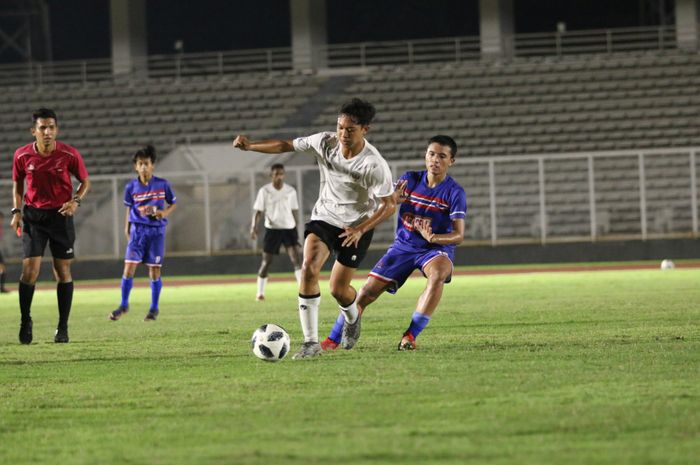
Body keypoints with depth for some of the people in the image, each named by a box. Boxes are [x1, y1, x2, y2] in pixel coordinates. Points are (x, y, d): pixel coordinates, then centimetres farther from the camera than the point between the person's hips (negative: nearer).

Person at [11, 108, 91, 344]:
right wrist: (16, 211, -1)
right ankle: (25, 322, 8)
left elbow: (85, 181, 3)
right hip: (33, 216, 0)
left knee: (63, 271, 3)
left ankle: (63, 327, 13)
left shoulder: (69, 154, -10)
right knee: (30, 269, -10)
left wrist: (76, 201, -15)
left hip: (61, 215, 0)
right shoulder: (22, 155, -6)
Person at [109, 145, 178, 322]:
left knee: (154, 269, 3)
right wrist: (126, 230, 11)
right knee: (129, 266, -7)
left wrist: (165, 212, -10)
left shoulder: (162, 185, -2)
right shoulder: (131, 187, 1)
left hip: (156, 230, -1)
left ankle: (154, 308, 15)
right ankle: (124, 305, 6)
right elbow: (129, 209, 12)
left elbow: (173, 203, 10)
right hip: (137, 229, 1)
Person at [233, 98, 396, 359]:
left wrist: (360, 230, -28)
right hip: (324, 217, 2)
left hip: (356, 226, -2)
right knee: (309, 267, -22)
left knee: (338, 289, -1)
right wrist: (250, 146, -16)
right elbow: (286, 146, -3)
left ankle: (352, 318, 39)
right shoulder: (324, 143, -14)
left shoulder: (374, 165, -24)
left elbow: (389, 205, -17)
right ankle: (311, 342, -19)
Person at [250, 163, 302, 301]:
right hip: (272, 229, -2)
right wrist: (254, 226, -19)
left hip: (289, 228, 2)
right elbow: (258, 211, -4)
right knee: (266, 261, 2)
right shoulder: (264, 191, -3)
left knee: (296, 257, -14)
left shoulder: (291, 191, 5)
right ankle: (260, 292, 15)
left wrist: (296, 231, 17)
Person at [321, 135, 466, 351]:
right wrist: (393, 199, -27)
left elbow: (458, 235, -14)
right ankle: (333, 339, 7)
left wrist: (432, 237, -34)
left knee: (438, 275, -38)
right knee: (368, 291, -6)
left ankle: (410, 336, -32)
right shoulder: (410, 179, -2)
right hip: (403, 246, 3)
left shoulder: (455, 192, -11)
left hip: (437, 247, -3)